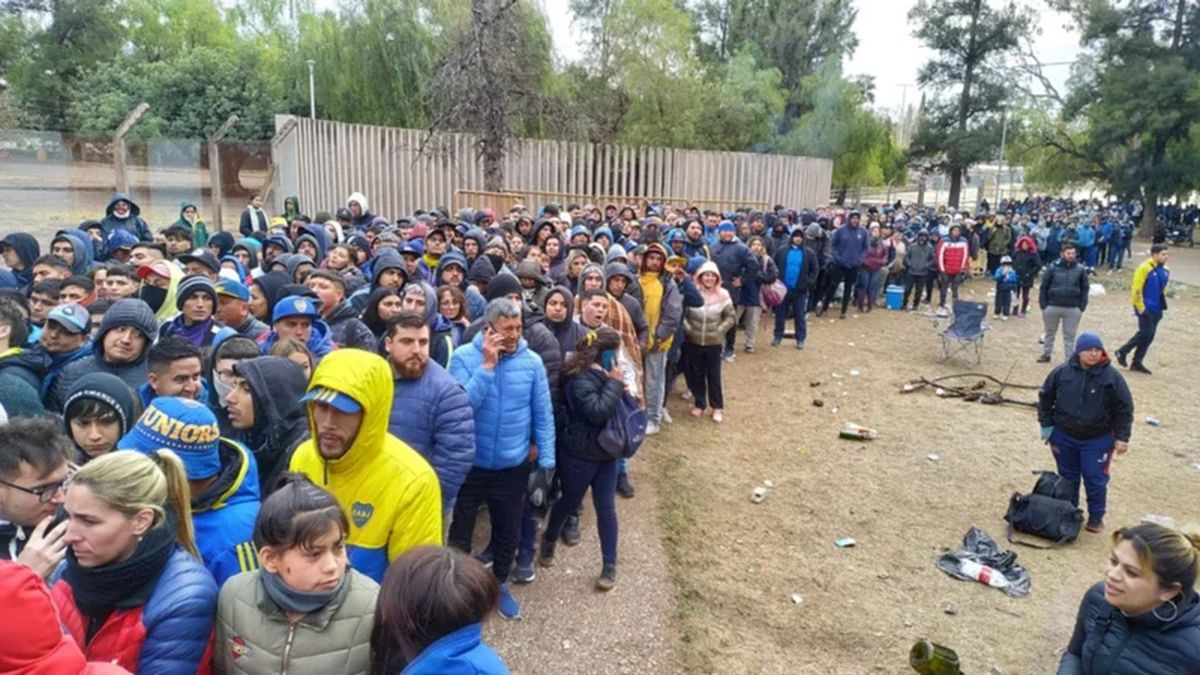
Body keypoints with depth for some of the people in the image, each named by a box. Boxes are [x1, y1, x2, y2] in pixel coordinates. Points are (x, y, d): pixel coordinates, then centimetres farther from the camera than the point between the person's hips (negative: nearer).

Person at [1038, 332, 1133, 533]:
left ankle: (1096, 517, 24)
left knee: (1095, 480, 4)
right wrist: (1046, 425, 2)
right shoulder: (1062, 372, -8)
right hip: (1064, 436, 2)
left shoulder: (1112, 377, -12)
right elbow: (1045, 397, 4)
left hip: (1097, 440, -2)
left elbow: (1124, 409, -6)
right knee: (1068, 477, 16)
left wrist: (1122, 437, -9)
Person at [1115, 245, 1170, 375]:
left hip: (1156, 309, 7)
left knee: (1149, 336, 7)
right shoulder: (1144, 268, -14)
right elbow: (1136, 289, -16)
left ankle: (1137, 363, 14)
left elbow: (1163, 289, 20)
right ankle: (1122, 352, 7)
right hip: (1145, 308, -7)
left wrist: (1162, 305, 14)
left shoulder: (1165, 271, 8)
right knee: (1146, 332, -12)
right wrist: (1140, 307, -16)